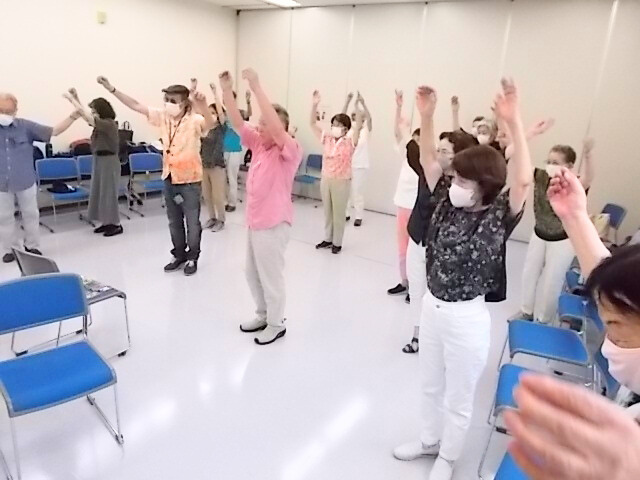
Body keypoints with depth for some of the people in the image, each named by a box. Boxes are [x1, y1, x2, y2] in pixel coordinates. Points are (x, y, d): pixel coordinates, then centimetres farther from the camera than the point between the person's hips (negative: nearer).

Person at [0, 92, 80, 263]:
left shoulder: (26, 126, -8)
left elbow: (54, 131, -11)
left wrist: (74, 116, -20)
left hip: (25, 181, 0)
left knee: (30, 214, 12)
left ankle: (32, 246, 30)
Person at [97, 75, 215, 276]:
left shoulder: (194, 120, -18)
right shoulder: (163, 116, 1)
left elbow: (210, 124, -39)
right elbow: (136, 105, 5)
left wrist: (203, 107, -60)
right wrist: (111, 89, -1)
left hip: (190, 180, -6)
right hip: (169, 178, 6)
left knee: (192, 222, 7)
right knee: (174, 221, 17)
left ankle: (192, 258, 22)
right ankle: (179, 255, 32)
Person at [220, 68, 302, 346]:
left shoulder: (290, 151, -14)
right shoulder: (259, 144, 6)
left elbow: (276, 127, -31)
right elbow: (238, 123, 3)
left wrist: (256, 88, -32)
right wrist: (227, 91, -9)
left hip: (273, 223, -8)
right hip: (254, 220, 8)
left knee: (271, 275, 4)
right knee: (253, 274, 19)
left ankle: (276, 324, 22)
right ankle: (263, 316, 36)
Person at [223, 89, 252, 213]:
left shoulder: (239, 113, -8)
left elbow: (249, 114, -27)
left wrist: (248, 101, -47)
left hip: (235, 151, -4)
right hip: (222, 150, 4)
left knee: (232, 178, 3)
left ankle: (232, 203, 14)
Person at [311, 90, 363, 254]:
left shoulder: (349, 142, -9)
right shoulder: (327, 139, 1)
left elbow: (358, 127, -24)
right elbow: (313, 124, -1)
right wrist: (315, 104, -12)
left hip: (341, 182, -4)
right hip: (325, 180, 5)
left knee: (339, 213, 7)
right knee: (327, 211, 16)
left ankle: (337, 243, 18)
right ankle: (328, 239, 29)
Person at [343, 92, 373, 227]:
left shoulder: (366, 129, 1)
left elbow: (369, 118, -17)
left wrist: (362, 103, -29)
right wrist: (348, 101, -18)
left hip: (360, 165, -3)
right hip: (346, 164, 3)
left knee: (357, 191, 0)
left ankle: (358, 216, 8)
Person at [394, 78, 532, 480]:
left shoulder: (498, 216, -16)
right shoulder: (448, 202, -2)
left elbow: (523, 182, -33)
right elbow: (429, 159, -3)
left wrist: (514, 123, -40)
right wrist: (426, 115, -17)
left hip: (467, 317, -5)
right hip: (432, 306, 6)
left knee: (458, 397, 16)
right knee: (431, 385, 25)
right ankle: (430, 439, 50)